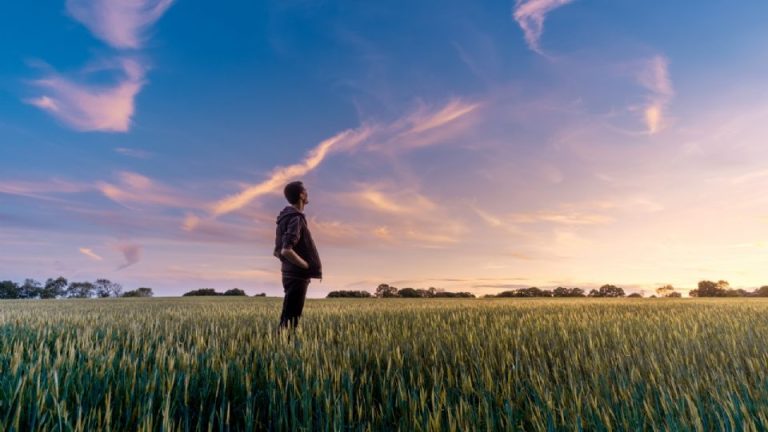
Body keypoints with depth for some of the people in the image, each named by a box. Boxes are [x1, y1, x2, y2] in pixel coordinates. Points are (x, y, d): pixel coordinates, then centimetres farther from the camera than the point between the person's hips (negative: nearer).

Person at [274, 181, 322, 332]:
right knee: (290, 319, -3)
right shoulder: (295, 219, -16)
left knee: (287, 317, 16)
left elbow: (278, 251, 17)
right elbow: (286, 251, -27)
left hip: (291, 274, 9)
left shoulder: (286, 218, 13)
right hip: (297, 276, -9)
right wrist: (308, 266, -15)